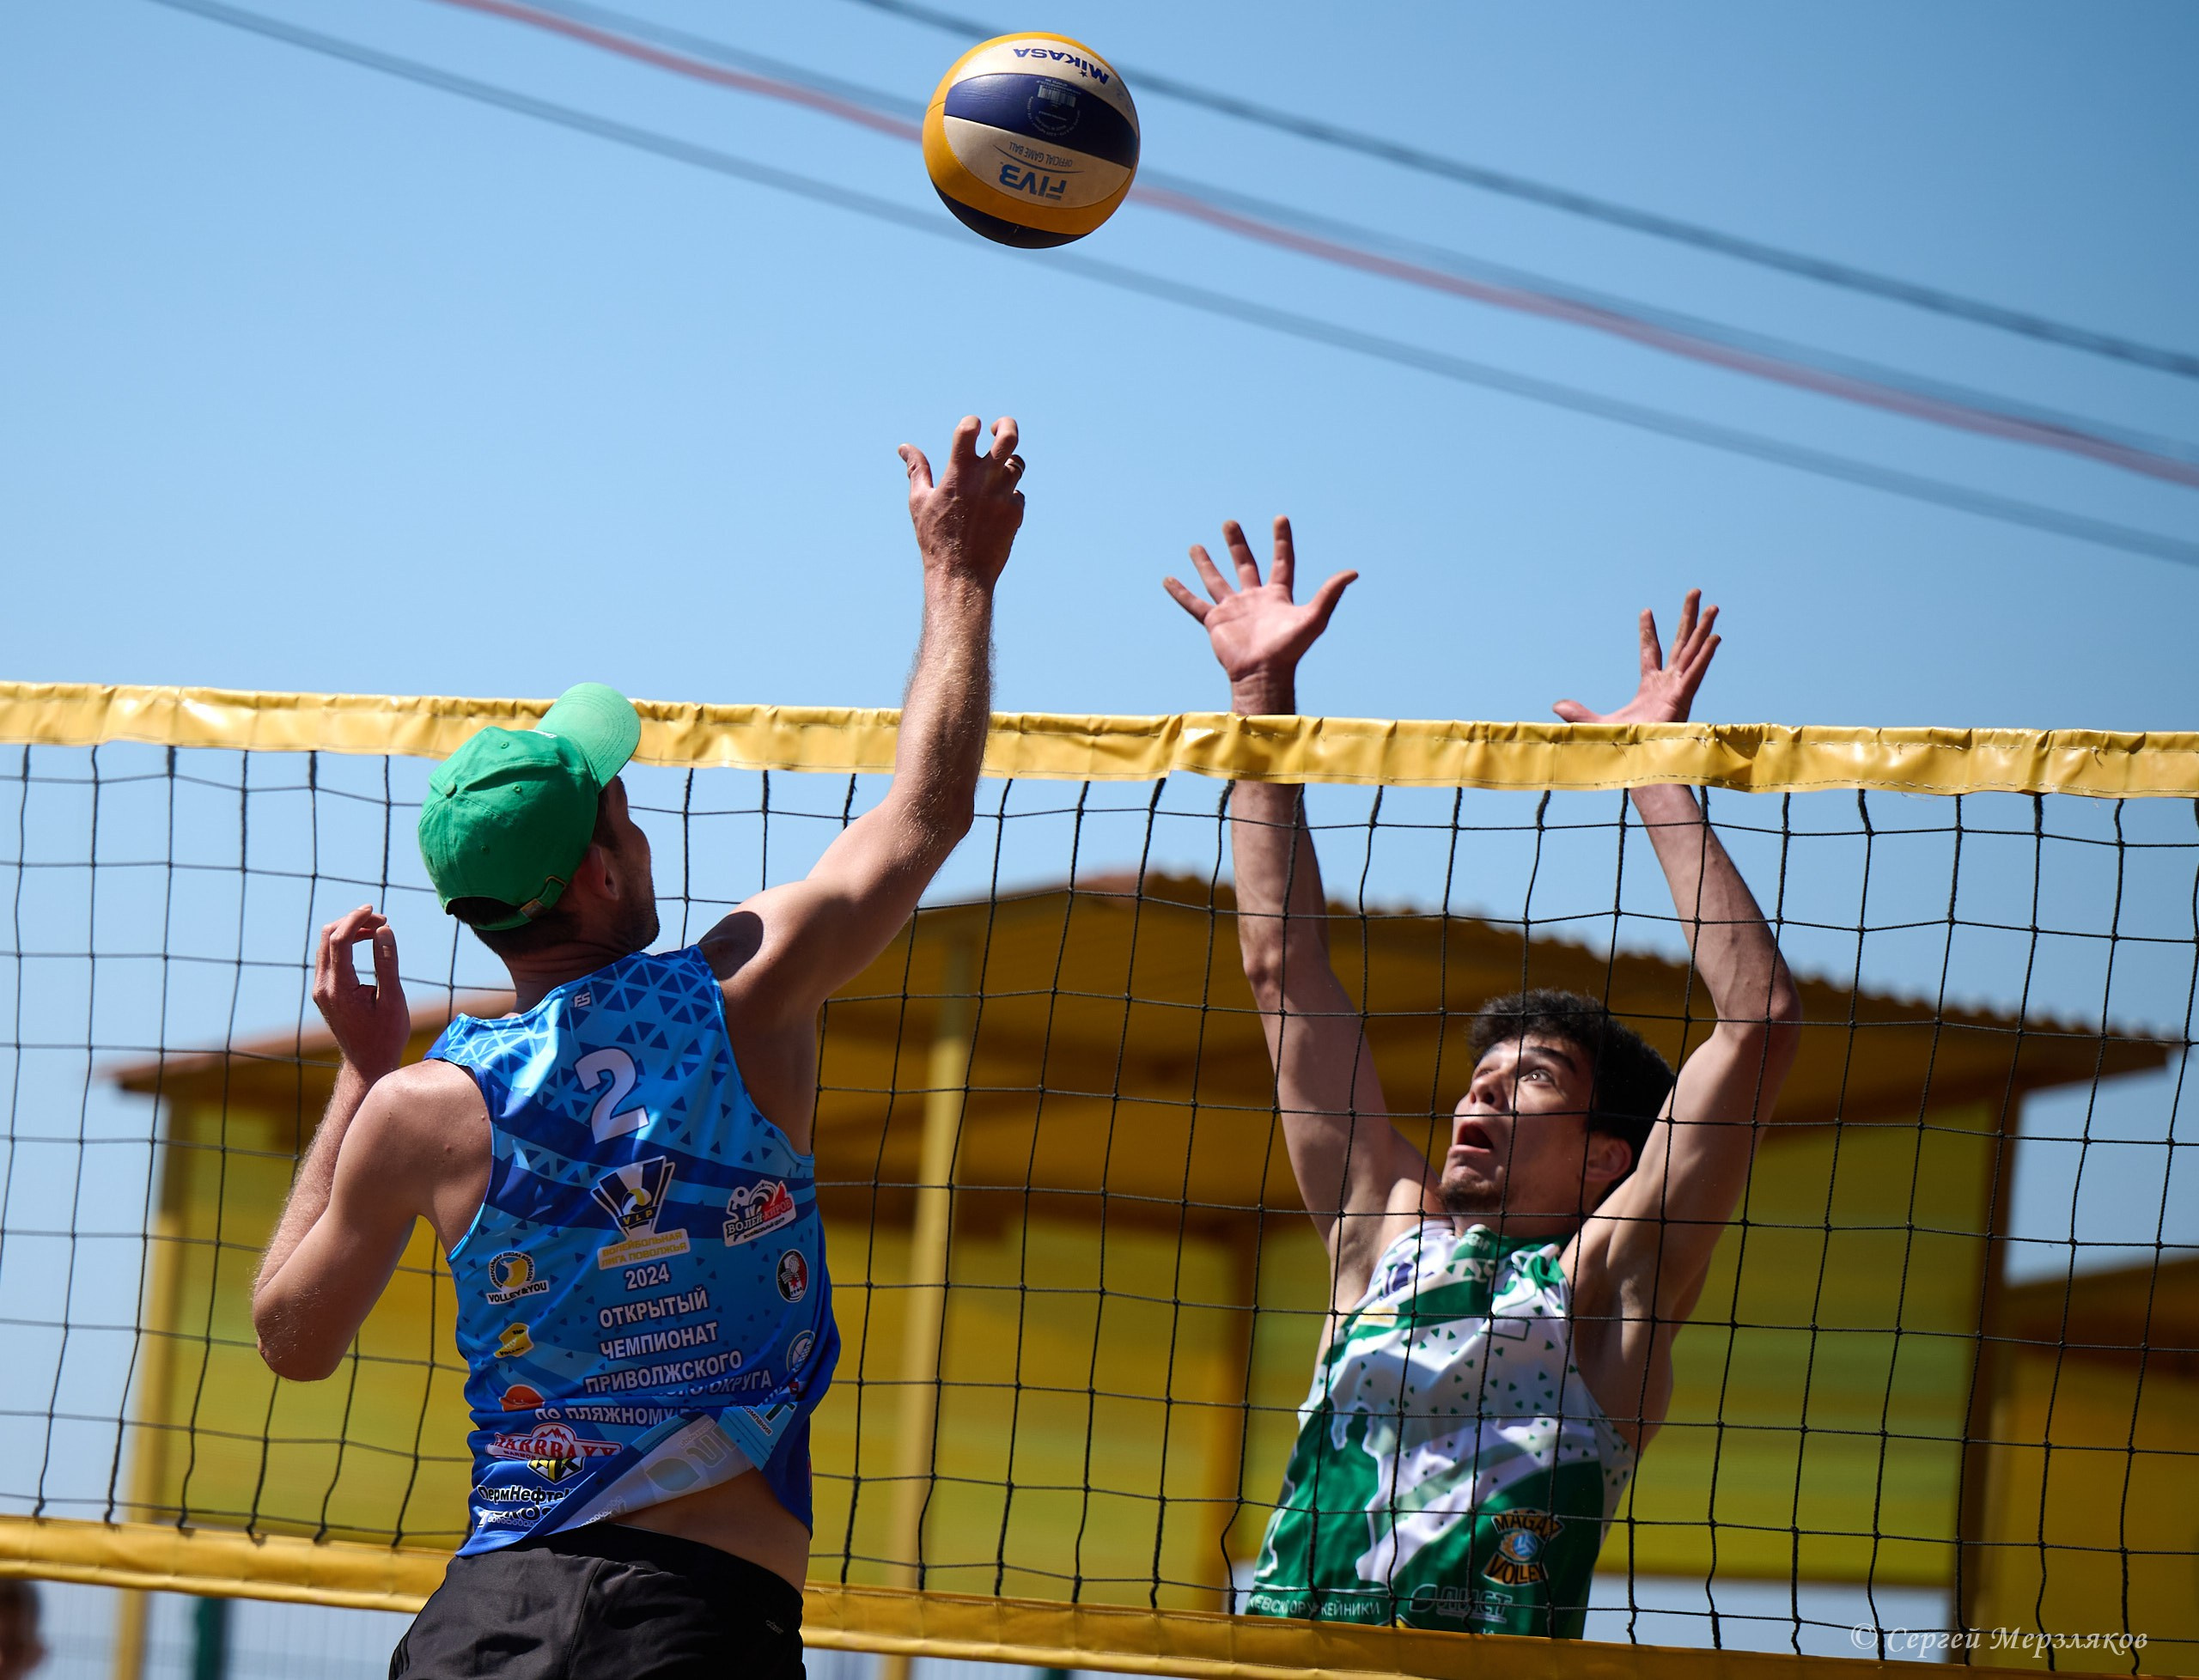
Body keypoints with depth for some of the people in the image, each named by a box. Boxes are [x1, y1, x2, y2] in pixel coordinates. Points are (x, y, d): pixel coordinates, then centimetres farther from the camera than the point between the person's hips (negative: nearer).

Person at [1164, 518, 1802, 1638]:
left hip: (1482, 1664, -3)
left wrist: (1658, 776, 10)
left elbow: (1760, 1022, 7)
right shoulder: (1388, 1231, 25)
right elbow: (1282, 961, 26)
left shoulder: (1605, 1275, 14)